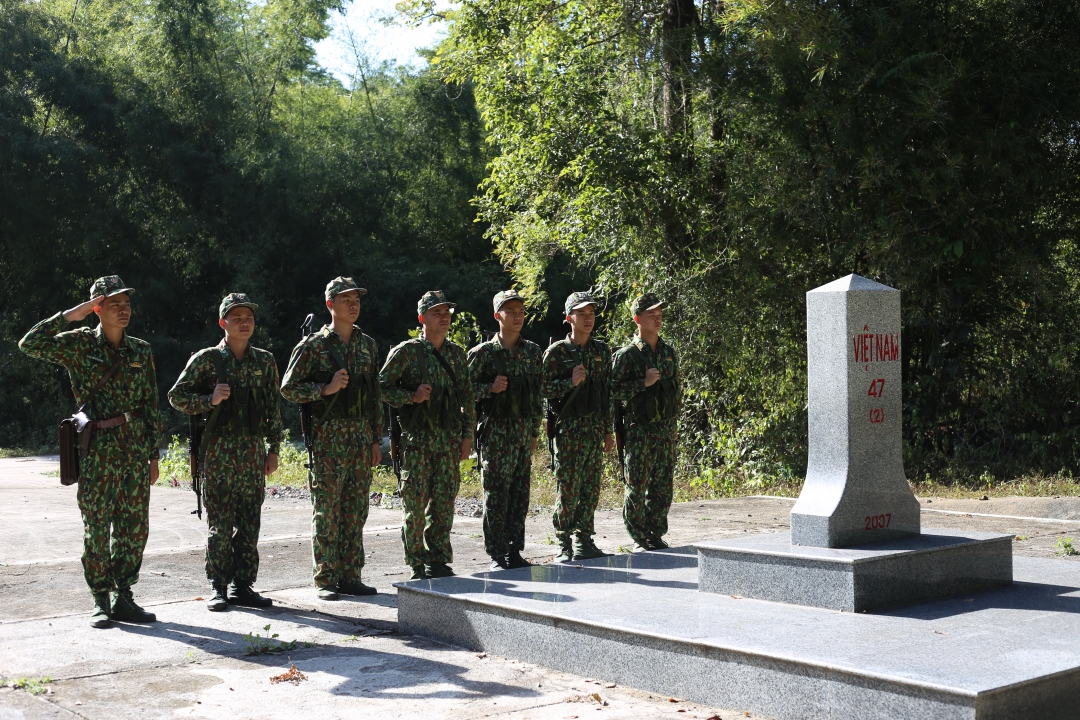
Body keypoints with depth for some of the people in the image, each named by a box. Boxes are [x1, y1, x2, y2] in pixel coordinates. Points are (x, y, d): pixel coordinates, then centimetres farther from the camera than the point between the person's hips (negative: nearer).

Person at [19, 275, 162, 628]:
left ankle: (123, 597, 16)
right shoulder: (79, 344, 1)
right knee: (97, 528, 0)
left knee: (134, 527, 5)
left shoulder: (141, 351, 10)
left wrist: (153, 454, 11)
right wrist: (69, 316, -13)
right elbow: (30, 344, -13)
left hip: (135, 449, 4)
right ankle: (101, 602, 10)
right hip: (98, 449, -3)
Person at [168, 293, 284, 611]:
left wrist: (273, 449, 8)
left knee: (249, 522, 5)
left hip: (253, 451, 3)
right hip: (219, 450, -3)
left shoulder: (265, 361, 9)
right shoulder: (206, 359, -1)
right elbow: (176, 396, 1)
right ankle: (219, 588, 8)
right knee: (220, 523, -1)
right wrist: (209, 400, -15)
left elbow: (274, 408, 12)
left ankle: (242, 586, 15)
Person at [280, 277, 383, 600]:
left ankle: (350, 576, 14)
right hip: (329, 437, -5)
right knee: (327, 509, -2)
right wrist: (326, 389, -17)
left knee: (356, 510, 7)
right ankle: (326, 580, 4)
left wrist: (377, 439, 12)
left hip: (361, 437, 5)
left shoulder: (368, 345, 13)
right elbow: (289, 389, -5)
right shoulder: (313, 345, -3)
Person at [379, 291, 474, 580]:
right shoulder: (406, 351, -3)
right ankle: (417, 566, 8)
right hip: (417, 440, -4)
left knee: (444, 504, 6)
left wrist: (467, 436, 9)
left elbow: (467, 397, 15)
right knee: (415, 505, -1)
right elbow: (382, 387, -4)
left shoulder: (457, 354, 12)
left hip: (450, 442, 4)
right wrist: (412, 397, -17)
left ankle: (439, 561, 17)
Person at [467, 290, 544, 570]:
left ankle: (515, 552, 16)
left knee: (520, 494, 7)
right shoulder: (483, 353, -4)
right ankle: (497, 556, 4)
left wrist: (535, 430, 13)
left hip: (524, 432, 5)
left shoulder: (533, 352, 10)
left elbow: (537, 394, 14)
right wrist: (491, 388, -19)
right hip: (496, 433, -5)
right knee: (496, 495, -2)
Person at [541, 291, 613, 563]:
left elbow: (608, 392, 15)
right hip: (569, 429, -5)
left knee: (591, 488, 7)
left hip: (596, 428, 5)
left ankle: (584, 541, 17)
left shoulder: (602, 351, 12)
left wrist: (608, 430, 13)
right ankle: (564, 545, 5)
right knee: (568, 488, -3)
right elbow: (545, 389, -6)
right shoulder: (557, 352, -3)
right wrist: (571, 382, -21)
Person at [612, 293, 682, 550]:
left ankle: (656, 535, 19)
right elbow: (614, 391, -12)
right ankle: (640, 538, 10)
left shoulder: (669, 352, 13)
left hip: (667, 429, 6)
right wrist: (644, 383, -20)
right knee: (637, 486, -1)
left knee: (663, 486, 8)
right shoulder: (627, 355, -7)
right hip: (640, 430, -5)